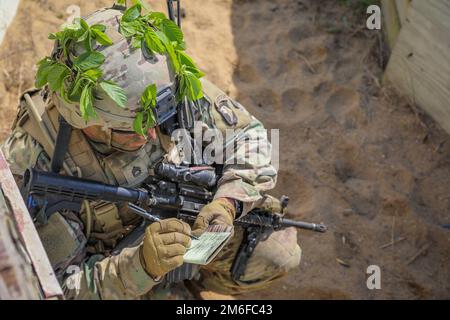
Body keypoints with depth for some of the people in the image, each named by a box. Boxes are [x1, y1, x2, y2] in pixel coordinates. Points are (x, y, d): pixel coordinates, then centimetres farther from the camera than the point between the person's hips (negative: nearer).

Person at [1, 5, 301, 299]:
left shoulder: (171, 86, -25)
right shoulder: (29, 164, -32)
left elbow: (249, 133, -10)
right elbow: (64, 285, -24)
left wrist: (227, 200, -28)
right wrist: (141, 264, -42)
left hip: (184, 226, 2)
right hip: (107, 265, -1)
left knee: (280, 251, -14)